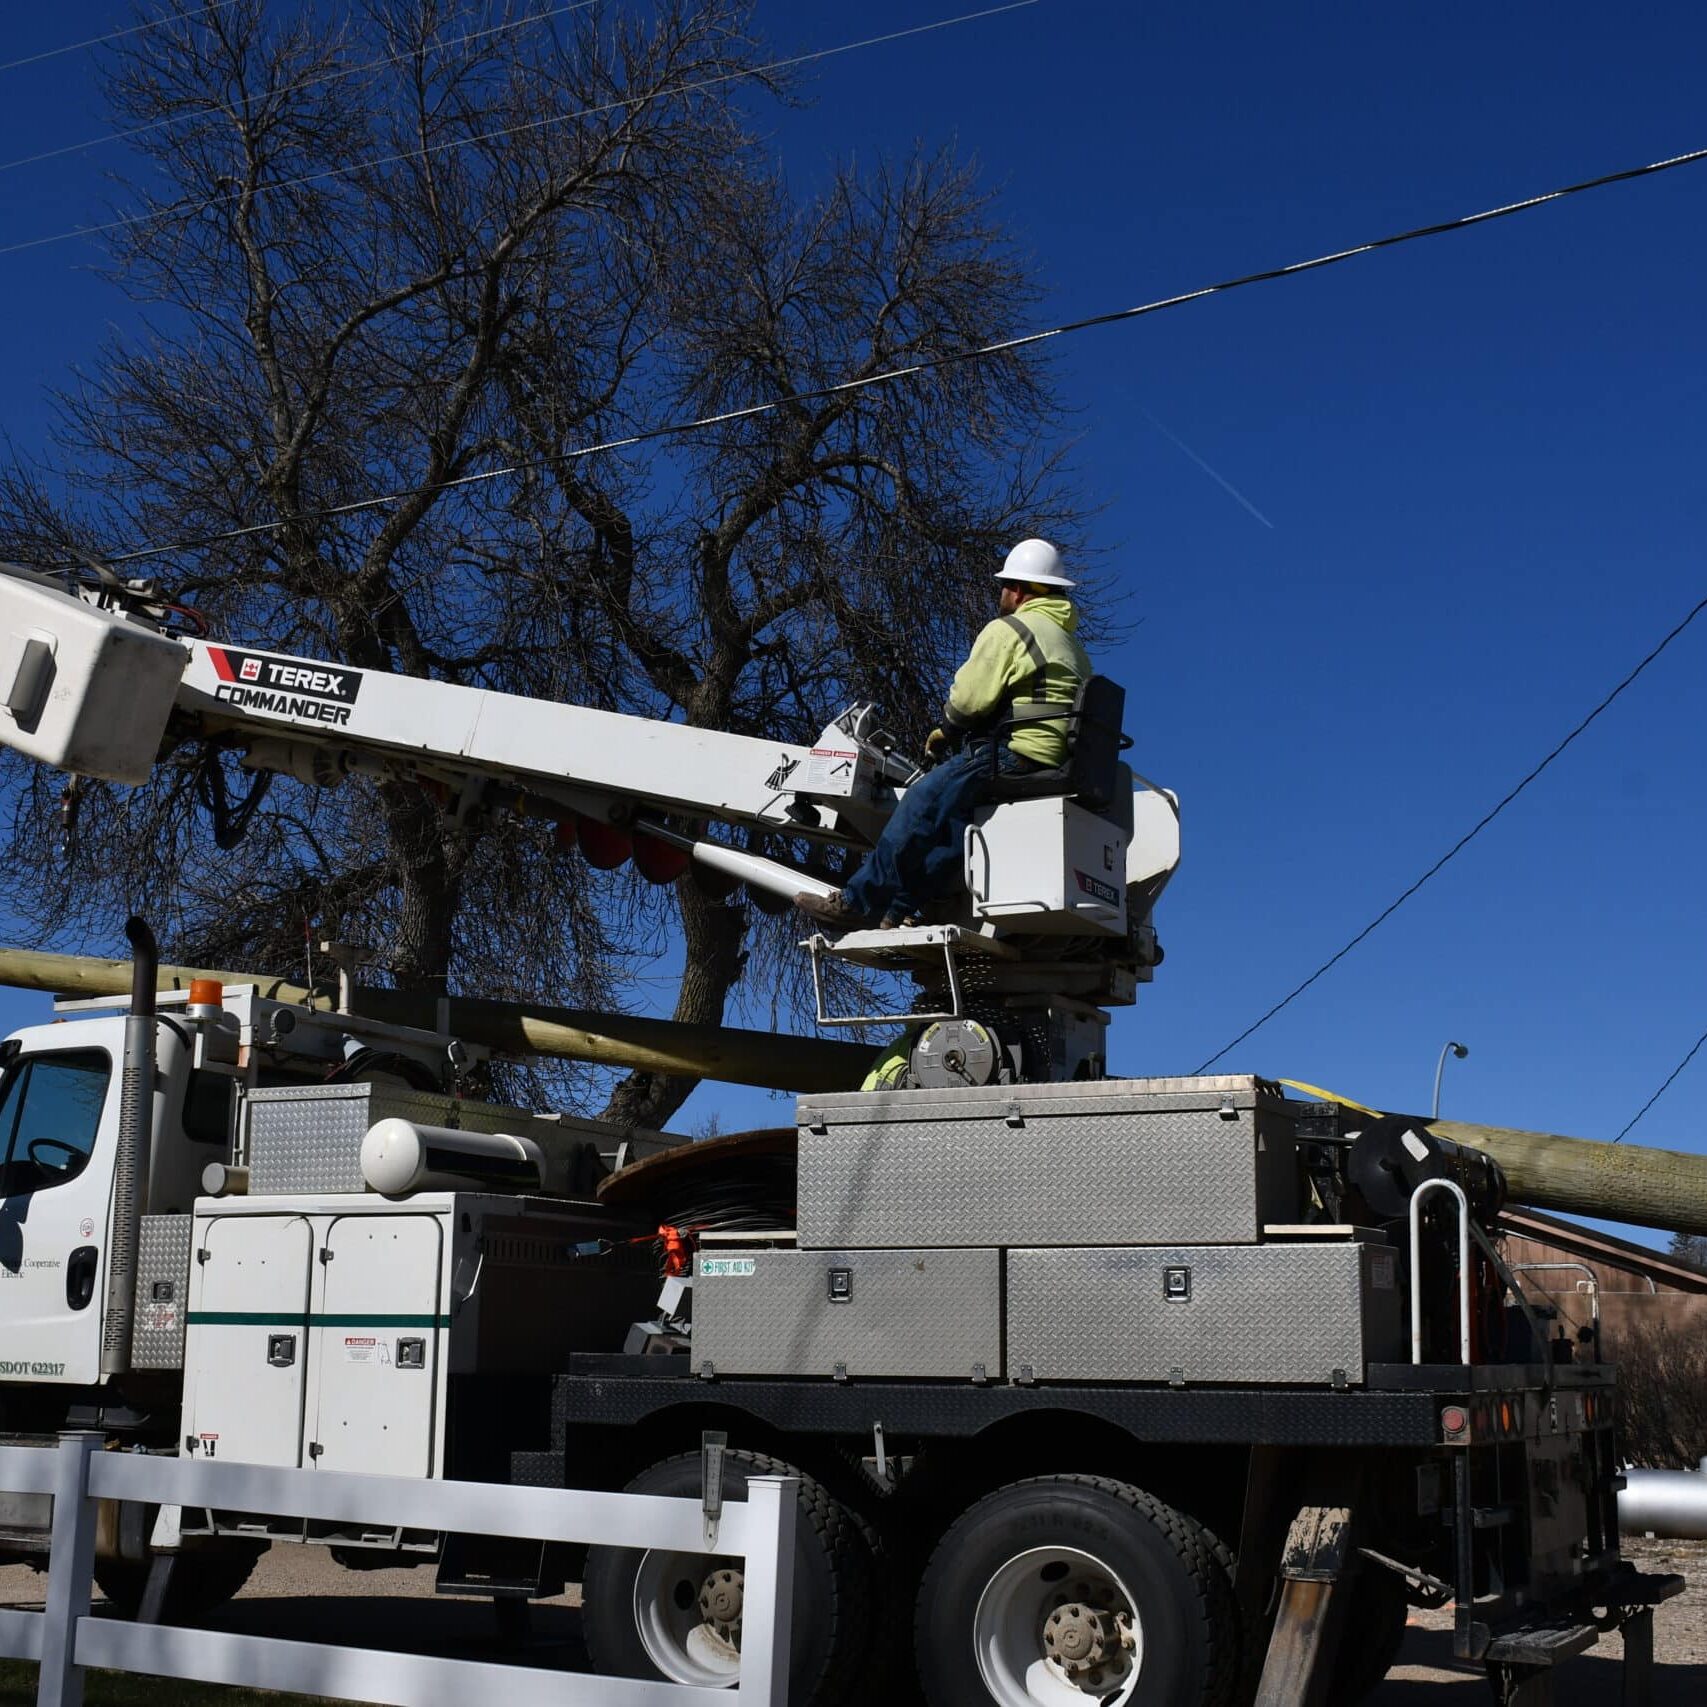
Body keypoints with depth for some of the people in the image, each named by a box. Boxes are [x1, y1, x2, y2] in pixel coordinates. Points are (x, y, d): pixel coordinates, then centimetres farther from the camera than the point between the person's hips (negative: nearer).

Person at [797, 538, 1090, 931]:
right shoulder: (1073, 647, 26)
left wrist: (946, 731, 10)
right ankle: (906, 906, -5)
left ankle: (858, 901, -11)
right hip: (1060, 762, 9)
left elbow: (968, 699, -10)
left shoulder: (1008, 631, -3)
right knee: (952, 807, 8)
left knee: (925, 799, -10)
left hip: (1016, 752, -9)